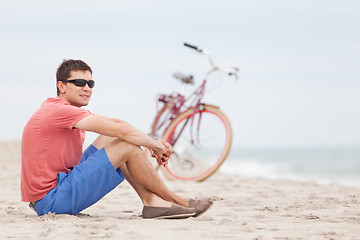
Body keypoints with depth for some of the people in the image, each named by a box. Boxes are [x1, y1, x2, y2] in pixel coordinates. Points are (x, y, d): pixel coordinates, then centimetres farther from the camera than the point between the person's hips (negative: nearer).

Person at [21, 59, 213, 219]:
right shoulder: (61, 111, -17)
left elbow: (117, 125, 15)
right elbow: (123, 131, -20)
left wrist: (155, 143, 4)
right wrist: (156, 147, -4)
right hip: (51, 201, -10)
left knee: (110, 138, 11)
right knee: (128, 147, -11)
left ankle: (152, 201, 4)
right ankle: (175, 201, 4)